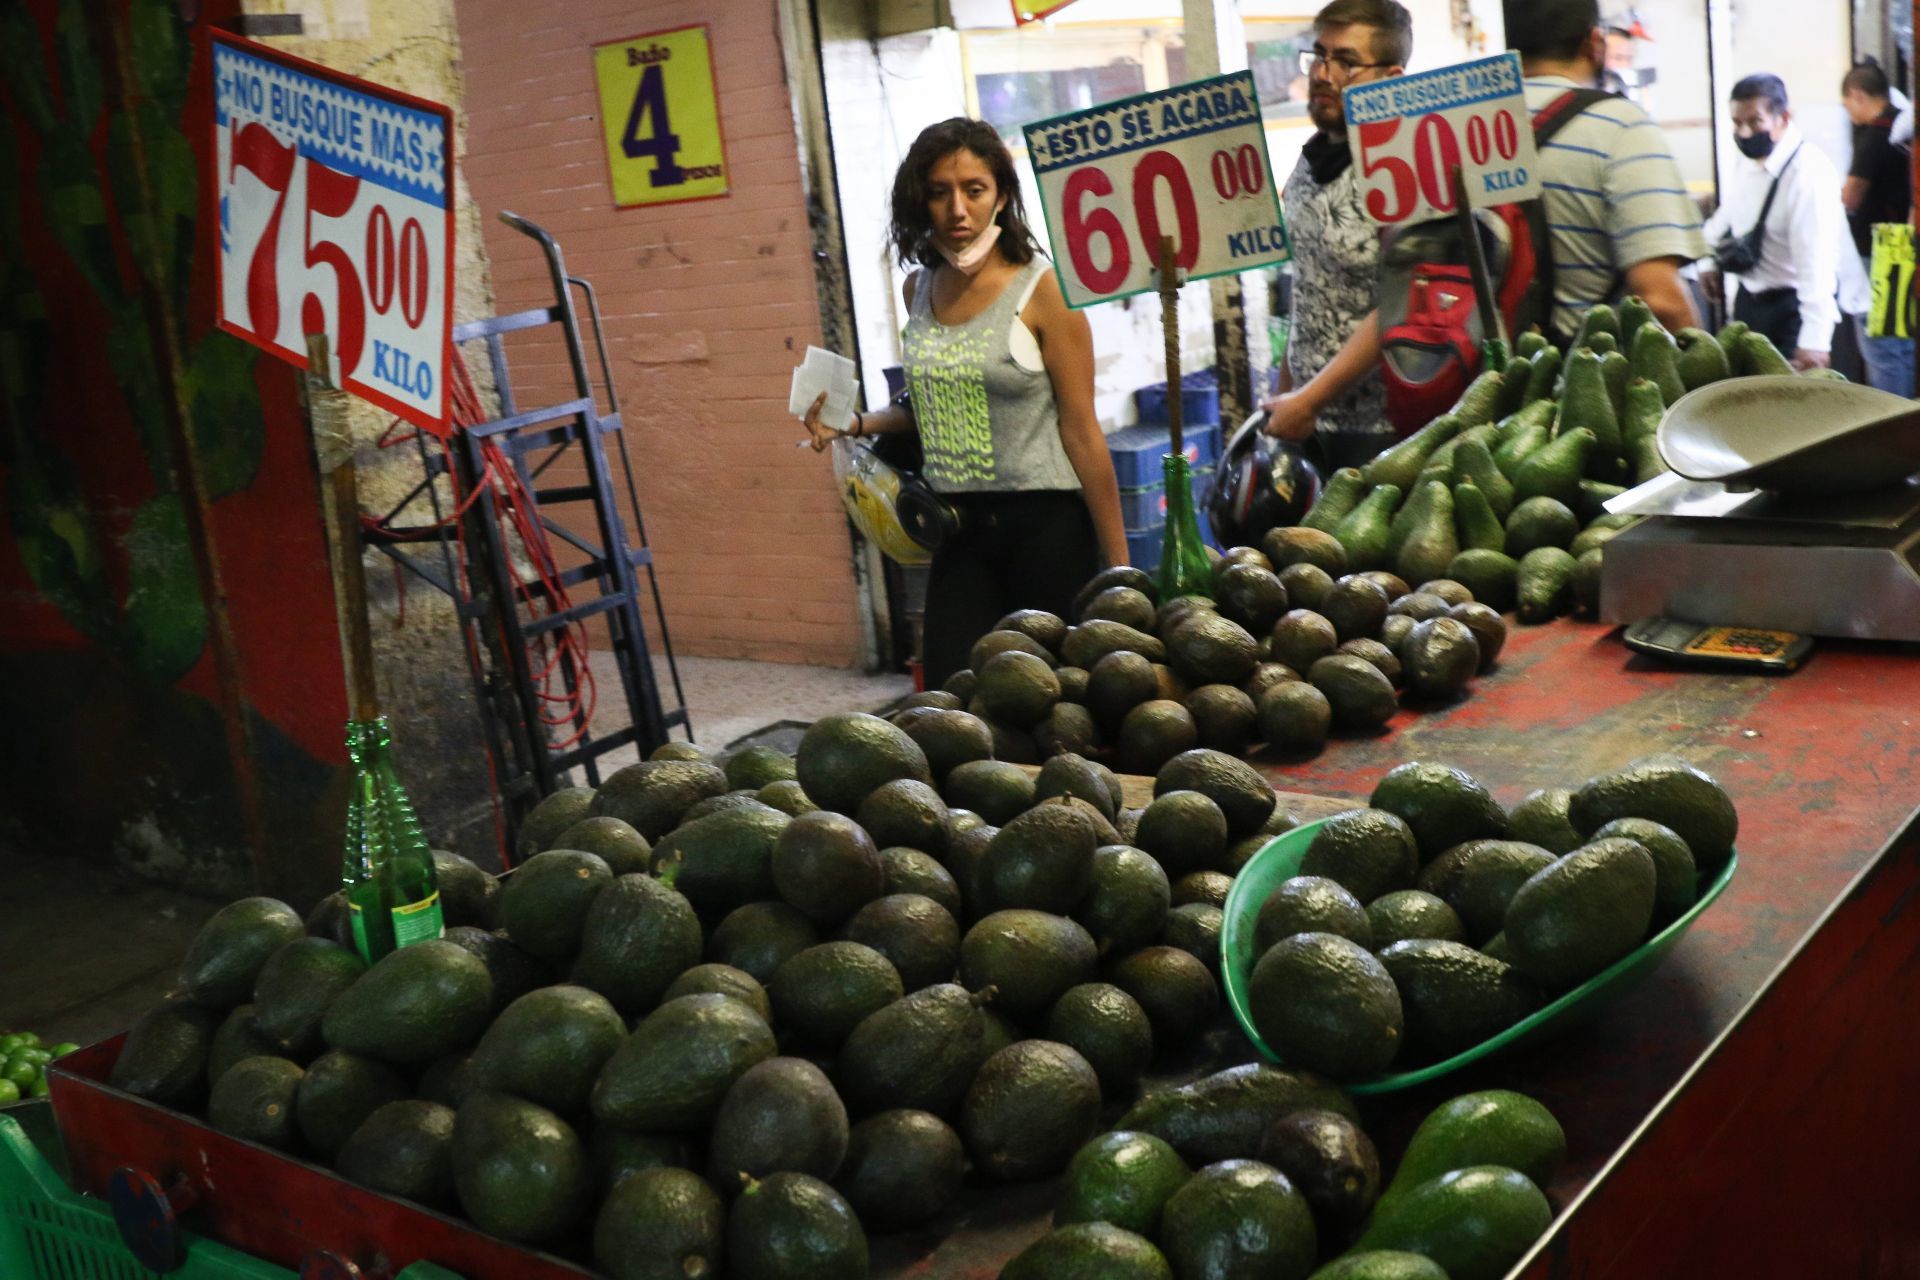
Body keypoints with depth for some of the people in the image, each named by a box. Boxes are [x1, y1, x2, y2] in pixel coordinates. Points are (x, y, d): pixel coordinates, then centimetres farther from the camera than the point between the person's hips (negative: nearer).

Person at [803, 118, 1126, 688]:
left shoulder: (1041, 287, -10)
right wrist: (857, 423, 4)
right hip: (959, 531, 5)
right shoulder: (920, 287, 7)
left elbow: (1081, 430, -9)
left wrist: (1118, 565, -8)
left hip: (1046, 525, -5)